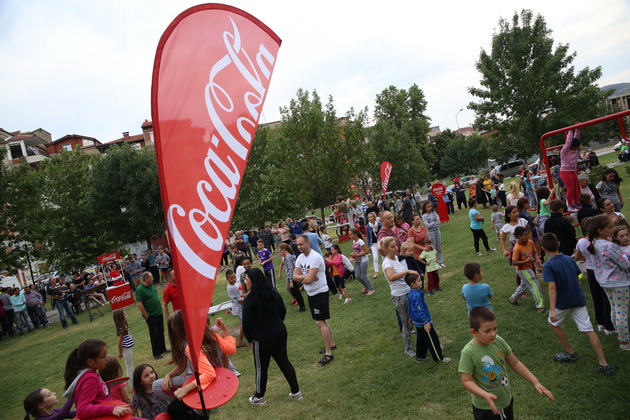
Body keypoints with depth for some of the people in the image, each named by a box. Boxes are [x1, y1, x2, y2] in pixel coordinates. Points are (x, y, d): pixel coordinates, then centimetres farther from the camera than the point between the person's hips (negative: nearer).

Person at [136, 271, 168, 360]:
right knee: (155, 334, 2)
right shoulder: (140, 289, -19)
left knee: (161, 332, 17)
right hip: (151, 316, -7)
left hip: (159, 313, 7)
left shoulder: (152, 286, 6)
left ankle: (162, 349, 32)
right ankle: (156, 353, 15)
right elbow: (139, 304, -22)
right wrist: (146, 316, -18)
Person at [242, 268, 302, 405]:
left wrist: (249, 339, 1)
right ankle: (296, 392, 22)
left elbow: (247, 323, -14)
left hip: (262, 338, -6)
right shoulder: (273, 293, 1)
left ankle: (259, 397, 28)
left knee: (261, 368, 11)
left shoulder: (250, 299, -19)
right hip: (280, 332, 6)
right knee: (284, 361, 15)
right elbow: (283, 311, 11)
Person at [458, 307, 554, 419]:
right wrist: (485, 395, -34)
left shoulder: (499, 341, -12)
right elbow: (467, 381, -21)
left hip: (507, 400, 6)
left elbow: (515, 364, 1)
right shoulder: (468, 353, -27)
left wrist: (535, 382, -3)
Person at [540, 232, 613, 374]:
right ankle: (604, 364, 6)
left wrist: (552, 310, -29)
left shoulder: (548, 266, -18)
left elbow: (552, 287, -27)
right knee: (589, 330, 7)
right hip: (579, 300, 5)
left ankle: (570, 353, 27)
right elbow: (577, 279, 11)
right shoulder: (569, 259, 1)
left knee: (554, 323, 20)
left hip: (562, 303, -5)